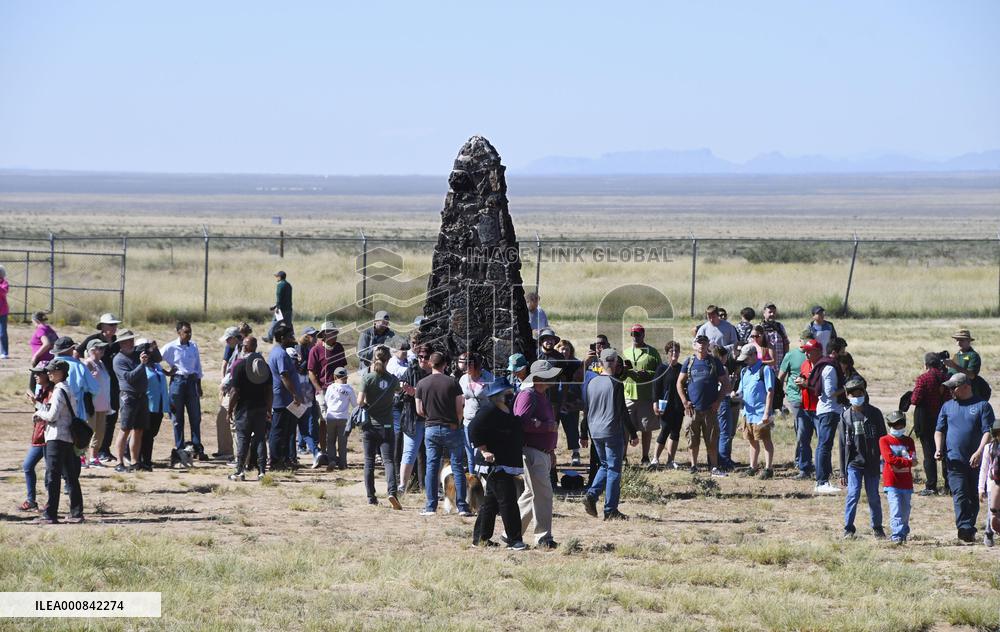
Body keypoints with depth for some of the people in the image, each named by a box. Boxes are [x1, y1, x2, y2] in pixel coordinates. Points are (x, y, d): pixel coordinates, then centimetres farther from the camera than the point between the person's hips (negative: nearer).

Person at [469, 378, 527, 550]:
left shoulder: (507, 410, 16)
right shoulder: (489, 410, -15)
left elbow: (515, 433, 30)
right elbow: (473, 430, -22)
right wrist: (484, 451, -22)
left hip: (506, 463, 10)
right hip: (494, 464, -10)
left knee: (492, 500, 14)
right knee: (507, 500, -12)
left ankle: (480, 538, 21)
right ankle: (514, 540, -11)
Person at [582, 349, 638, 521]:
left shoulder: (592, 383, 5)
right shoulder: (616, 385, -12)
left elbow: (587, 409, 11)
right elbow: (623, 412, -11)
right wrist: (633, 434, -4)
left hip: (595, 432, 6)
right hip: (612, 432, -6)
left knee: (605, 465, 21)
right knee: (614, 470, 1)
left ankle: (591, 495, 1)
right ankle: (610, 510, 1)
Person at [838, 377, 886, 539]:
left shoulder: (874, 413, 2)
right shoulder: (845, 416, 4)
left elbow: (883, 439, 6)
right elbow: (842, 444, 7)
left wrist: (884, 462, -1)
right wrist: (842, 471, 5)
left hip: (872, 463, 0)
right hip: (853, 462, 0)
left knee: (873, 496, 6)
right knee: (853, 493, -10)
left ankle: (877, 528, 21)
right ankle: (848, 528, 0)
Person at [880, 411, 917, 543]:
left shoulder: (908, 441, 13)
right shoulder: (884, 440, 3)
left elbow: (914, 459, -2)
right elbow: (889, 458, -12)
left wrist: (898, 461, -18)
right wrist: (908, 461, -12)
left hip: (907, 483, 4)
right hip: (892, 482, -4)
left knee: (905, 512, 12)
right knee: (896, 511, -14)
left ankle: (904, 534, 25)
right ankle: (897, 536, -18)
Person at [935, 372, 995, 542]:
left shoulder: (982, 406, 2)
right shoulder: (947, 406, 14)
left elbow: (988, 432, -5)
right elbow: (939, 430, 18)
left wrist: (979, 452, -18)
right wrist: (939, 449, 1)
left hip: (976, 462, -1)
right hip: (955, 459, 1)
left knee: (974, 497, 6)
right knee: (960, 495, -13)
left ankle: (969, 530, 16)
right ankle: (965, 529, -23)